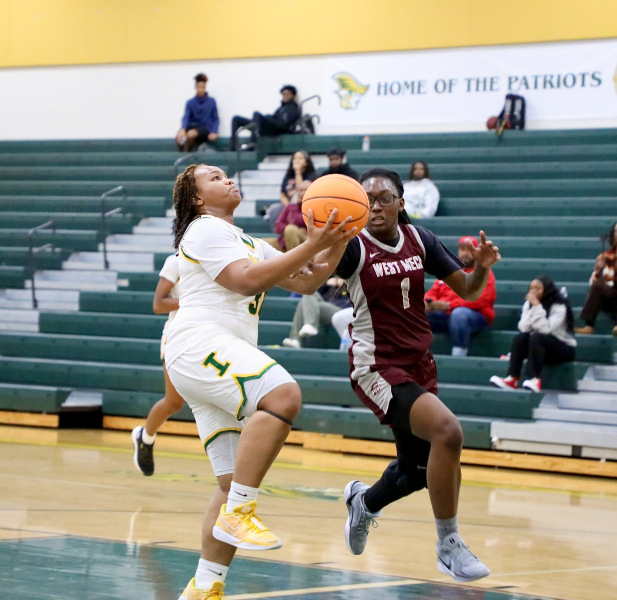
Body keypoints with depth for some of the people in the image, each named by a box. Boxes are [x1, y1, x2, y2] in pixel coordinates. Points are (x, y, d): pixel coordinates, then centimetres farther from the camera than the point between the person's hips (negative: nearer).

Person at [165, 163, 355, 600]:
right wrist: (310, 247, -15)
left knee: (236, 483, 5)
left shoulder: (248, 243, 30)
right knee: (283, 394, -34)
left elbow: (304, 283, 24)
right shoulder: (206, 229, 1)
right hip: (200, 345, -10)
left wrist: (335, 250, 6)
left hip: (226, 359, 10)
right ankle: (237, 513, -36)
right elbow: (246, 281, -14)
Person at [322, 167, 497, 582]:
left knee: (418, 470, 19)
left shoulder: (419, 240, 3)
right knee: (447, 431, -30)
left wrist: (482, 265, -15)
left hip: (420, 365, 7)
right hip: (379, 367, -7)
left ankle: (364, 502, 53)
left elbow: (468, 290, 6)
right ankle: (449, 545, -16)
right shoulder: (353, 246, -12)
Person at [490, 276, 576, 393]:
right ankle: (512, 378, -31)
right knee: (521, 337, -23)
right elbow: (523, 328, -11)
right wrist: (532, 308, -20)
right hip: (540, 346, 5)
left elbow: (545, 329, -27)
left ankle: (536, 380, -39)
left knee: (536, 337, -32)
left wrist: (537, 306, -30)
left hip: (564, 347, -5)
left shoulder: (559, 306, -14)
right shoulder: (528, 304, 2)